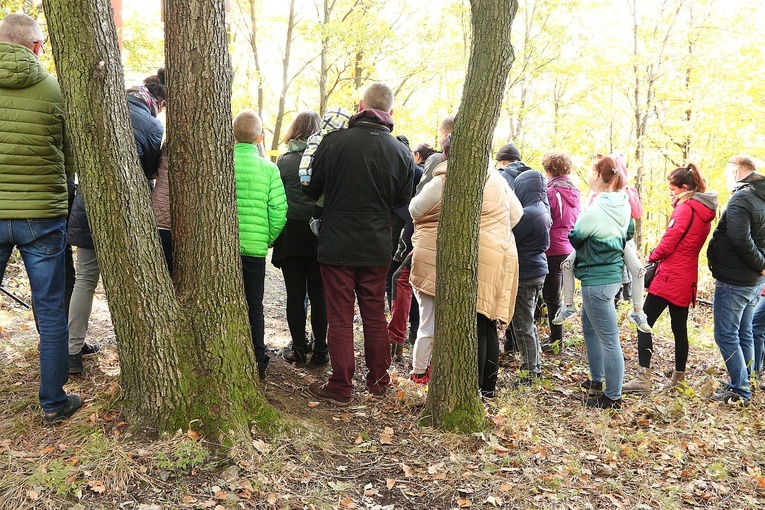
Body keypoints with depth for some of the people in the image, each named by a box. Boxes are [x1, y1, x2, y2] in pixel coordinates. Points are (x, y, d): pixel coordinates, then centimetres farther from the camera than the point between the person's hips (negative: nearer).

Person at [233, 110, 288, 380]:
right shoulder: (268, 168, -5)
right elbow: (279, 211, -7)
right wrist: (268, 239, 7)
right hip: (255, 247, 0)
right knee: (254, 305, 10)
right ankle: (258, 363, 14)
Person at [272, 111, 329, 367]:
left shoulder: (284, 161, -2)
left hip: (292, 236, -1)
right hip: (321, 236, 1)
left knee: (295, 294, 6)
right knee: (318, 294, 7)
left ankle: (299, 349, 12)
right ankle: (320, 350, 12)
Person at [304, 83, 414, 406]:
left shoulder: (333, 142, -12)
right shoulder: (401, 152, -4)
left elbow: (311, 190, -1)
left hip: (337, 245, -3)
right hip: (377, 247, 3)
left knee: (340, 317, 5)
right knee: (375, 315, 15)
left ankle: (340, 388, 12)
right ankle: (379, 381, 27)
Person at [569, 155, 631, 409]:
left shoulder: (595, 211, -21)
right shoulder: (623, 205, 4)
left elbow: (573, 239, -8)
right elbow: (628, 234, 16)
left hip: (597, 280, -9)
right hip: (613, 272, 9)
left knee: (608, 338, -1)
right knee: (588, 324, 23)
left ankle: (612, 398, 9)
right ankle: (596, 382, 33)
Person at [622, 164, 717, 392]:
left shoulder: (685, 209, -13)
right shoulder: (705, 212, 15)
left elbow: (668, 244, -16)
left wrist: (652, 256, 2)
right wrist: (659, 256, 5)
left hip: (669, 277, -9)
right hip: (687, 279, 9)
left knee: (644, 323, -6)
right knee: (679, 328, 14)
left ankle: (643, 378, -9)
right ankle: (679, 378, 22)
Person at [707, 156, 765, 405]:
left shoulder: (740, 199, -17)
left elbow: (741, 240, -26)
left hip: (733, 280, -9)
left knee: (726, 335, -2)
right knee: (744, 335, 17)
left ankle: (740, 391, 2)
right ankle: (742, 385, 27)